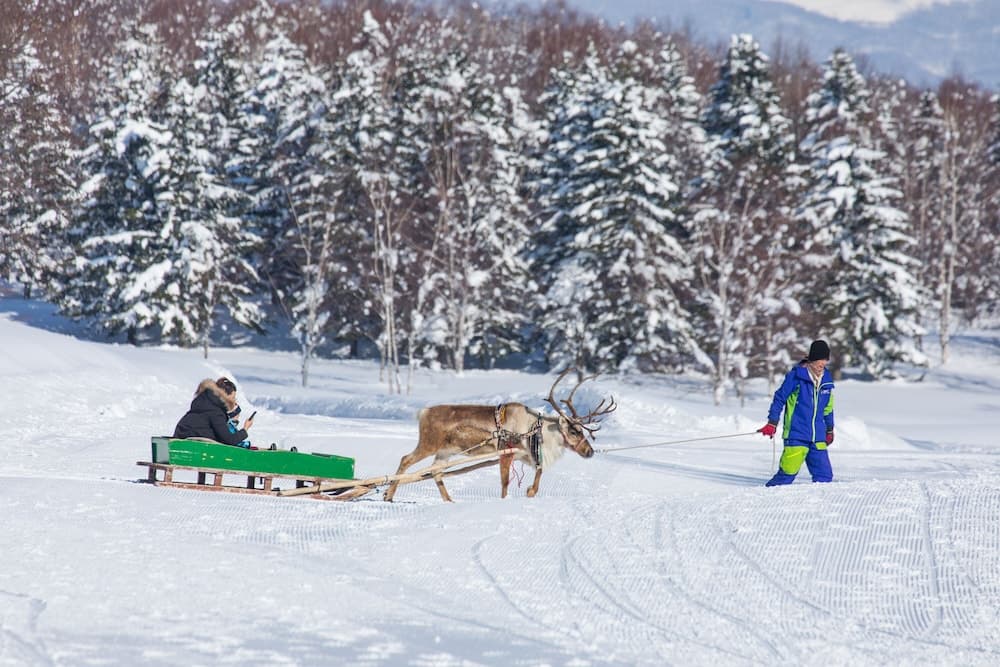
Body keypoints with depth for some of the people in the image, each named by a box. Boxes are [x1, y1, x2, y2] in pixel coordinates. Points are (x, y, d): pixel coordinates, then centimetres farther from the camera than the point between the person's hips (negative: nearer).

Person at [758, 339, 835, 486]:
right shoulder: (796, 376, -7)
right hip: (796, 436, -5)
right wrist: (772, 423, -4)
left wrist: (829, 429, 30)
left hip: (818, 438, 5)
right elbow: (780, 398, 0)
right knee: (788, 473, -10)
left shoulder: (827, 379, 9)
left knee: (824, 476, -4)